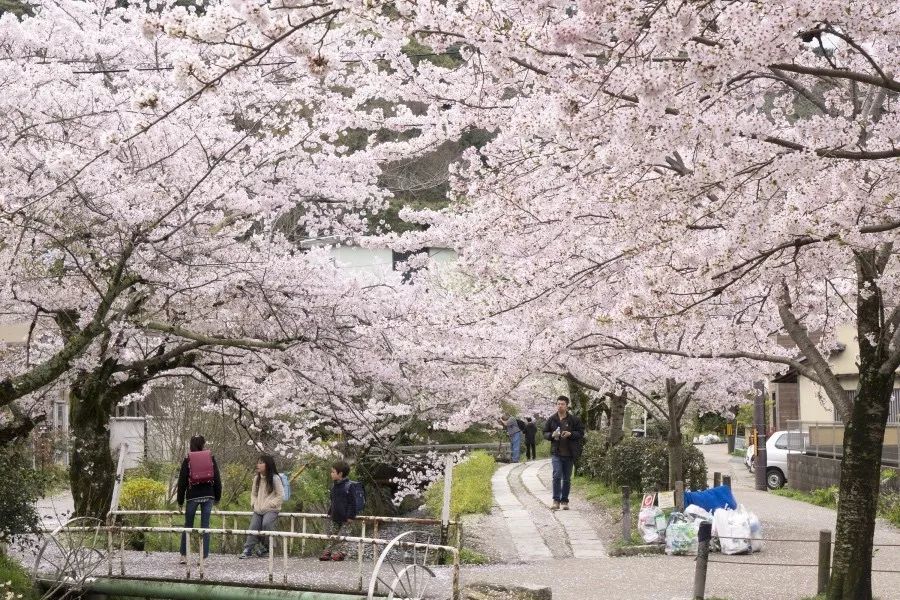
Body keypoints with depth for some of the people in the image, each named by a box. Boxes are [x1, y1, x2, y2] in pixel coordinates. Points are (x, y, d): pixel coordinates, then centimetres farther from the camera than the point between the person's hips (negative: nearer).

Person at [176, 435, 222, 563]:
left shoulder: (187, 460, -1)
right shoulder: (211, 458, 2)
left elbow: (182, 481, 0)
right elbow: (217, 479, 4)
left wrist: (180, 501, 6)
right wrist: (217, 497, 13)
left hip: (192, 496, -1)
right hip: (208, 496, 1)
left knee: (188, 525, 9)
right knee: (205, 526, 3)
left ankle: (184, 555, 10)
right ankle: (204, 556, 2)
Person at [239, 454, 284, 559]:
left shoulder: (275, 479, -8)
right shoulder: (257, 479, 12)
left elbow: (281, 496, -8)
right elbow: (253, 493, 23)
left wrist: (269, 505, -13)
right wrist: (254, 504, 5)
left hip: (271, 510, -6)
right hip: (258, 510, 6)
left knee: (265, 524, -27)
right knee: (253, 527, -11)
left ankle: (266, 548, -11)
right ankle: (247, 550, -10)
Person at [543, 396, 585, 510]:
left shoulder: (574, 420, 0)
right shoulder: (551, 419, 5)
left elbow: (581, 433, 2)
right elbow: (545, 433, 13)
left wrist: (570, 434, -15)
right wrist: (552, 435, -9)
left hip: (569, 453, 0)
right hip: (556, 452, 0)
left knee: (567, 478, 8)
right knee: (557, 475, -14)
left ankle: (564, 501, 18)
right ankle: (556, 501, -12)